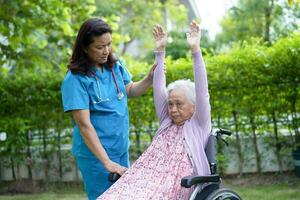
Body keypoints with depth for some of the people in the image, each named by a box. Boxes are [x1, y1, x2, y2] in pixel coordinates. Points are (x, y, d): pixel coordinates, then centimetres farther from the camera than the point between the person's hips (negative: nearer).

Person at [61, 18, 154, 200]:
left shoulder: (115, 66, 1)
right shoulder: (75, 79, -17)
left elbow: (130, 91, 19)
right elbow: (84, 125, -22)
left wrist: (150, 78, -1)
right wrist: (107, 162, -27)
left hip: (122, 148, 6)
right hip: (95, 153, -6)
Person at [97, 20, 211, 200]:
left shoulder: (199, 125, 14)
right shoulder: (167, 122, 28)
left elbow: (202, 91, 2)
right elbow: (158, 89, 24)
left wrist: (195, 50, -6)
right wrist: (160, 52, 20)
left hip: (172, 185, -5)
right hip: (146, 177, 5)